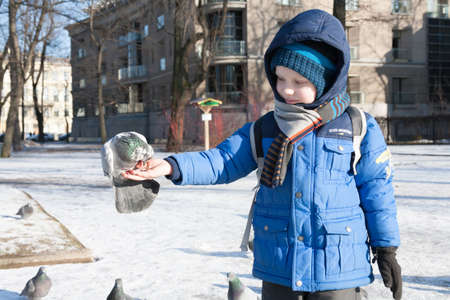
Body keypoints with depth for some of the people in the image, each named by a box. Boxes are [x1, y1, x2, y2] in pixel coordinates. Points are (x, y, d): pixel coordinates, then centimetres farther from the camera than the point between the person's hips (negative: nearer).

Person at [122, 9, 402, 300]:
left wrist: (386, 248, 2)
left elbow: (377, 192, -1)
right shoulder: (262, 131, 5)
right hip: (277, 268, 3)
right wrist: (171, 166, -16)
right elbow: (222, 161, -1)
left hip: (337, 268, -3)